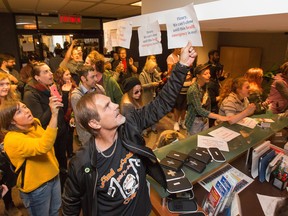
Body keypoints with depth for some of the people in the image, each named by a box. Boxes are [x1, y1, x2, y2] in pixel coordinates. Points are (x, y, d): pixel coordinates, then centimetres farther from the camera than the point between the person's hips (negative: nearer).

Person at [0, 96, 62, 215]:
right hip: (36, 187, -6)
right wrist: (54, 115, -52)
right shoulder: (12, 140, -28)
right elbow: (43, 146, -46)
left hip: (53, 176, 7)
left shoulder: (35, 123, -5)